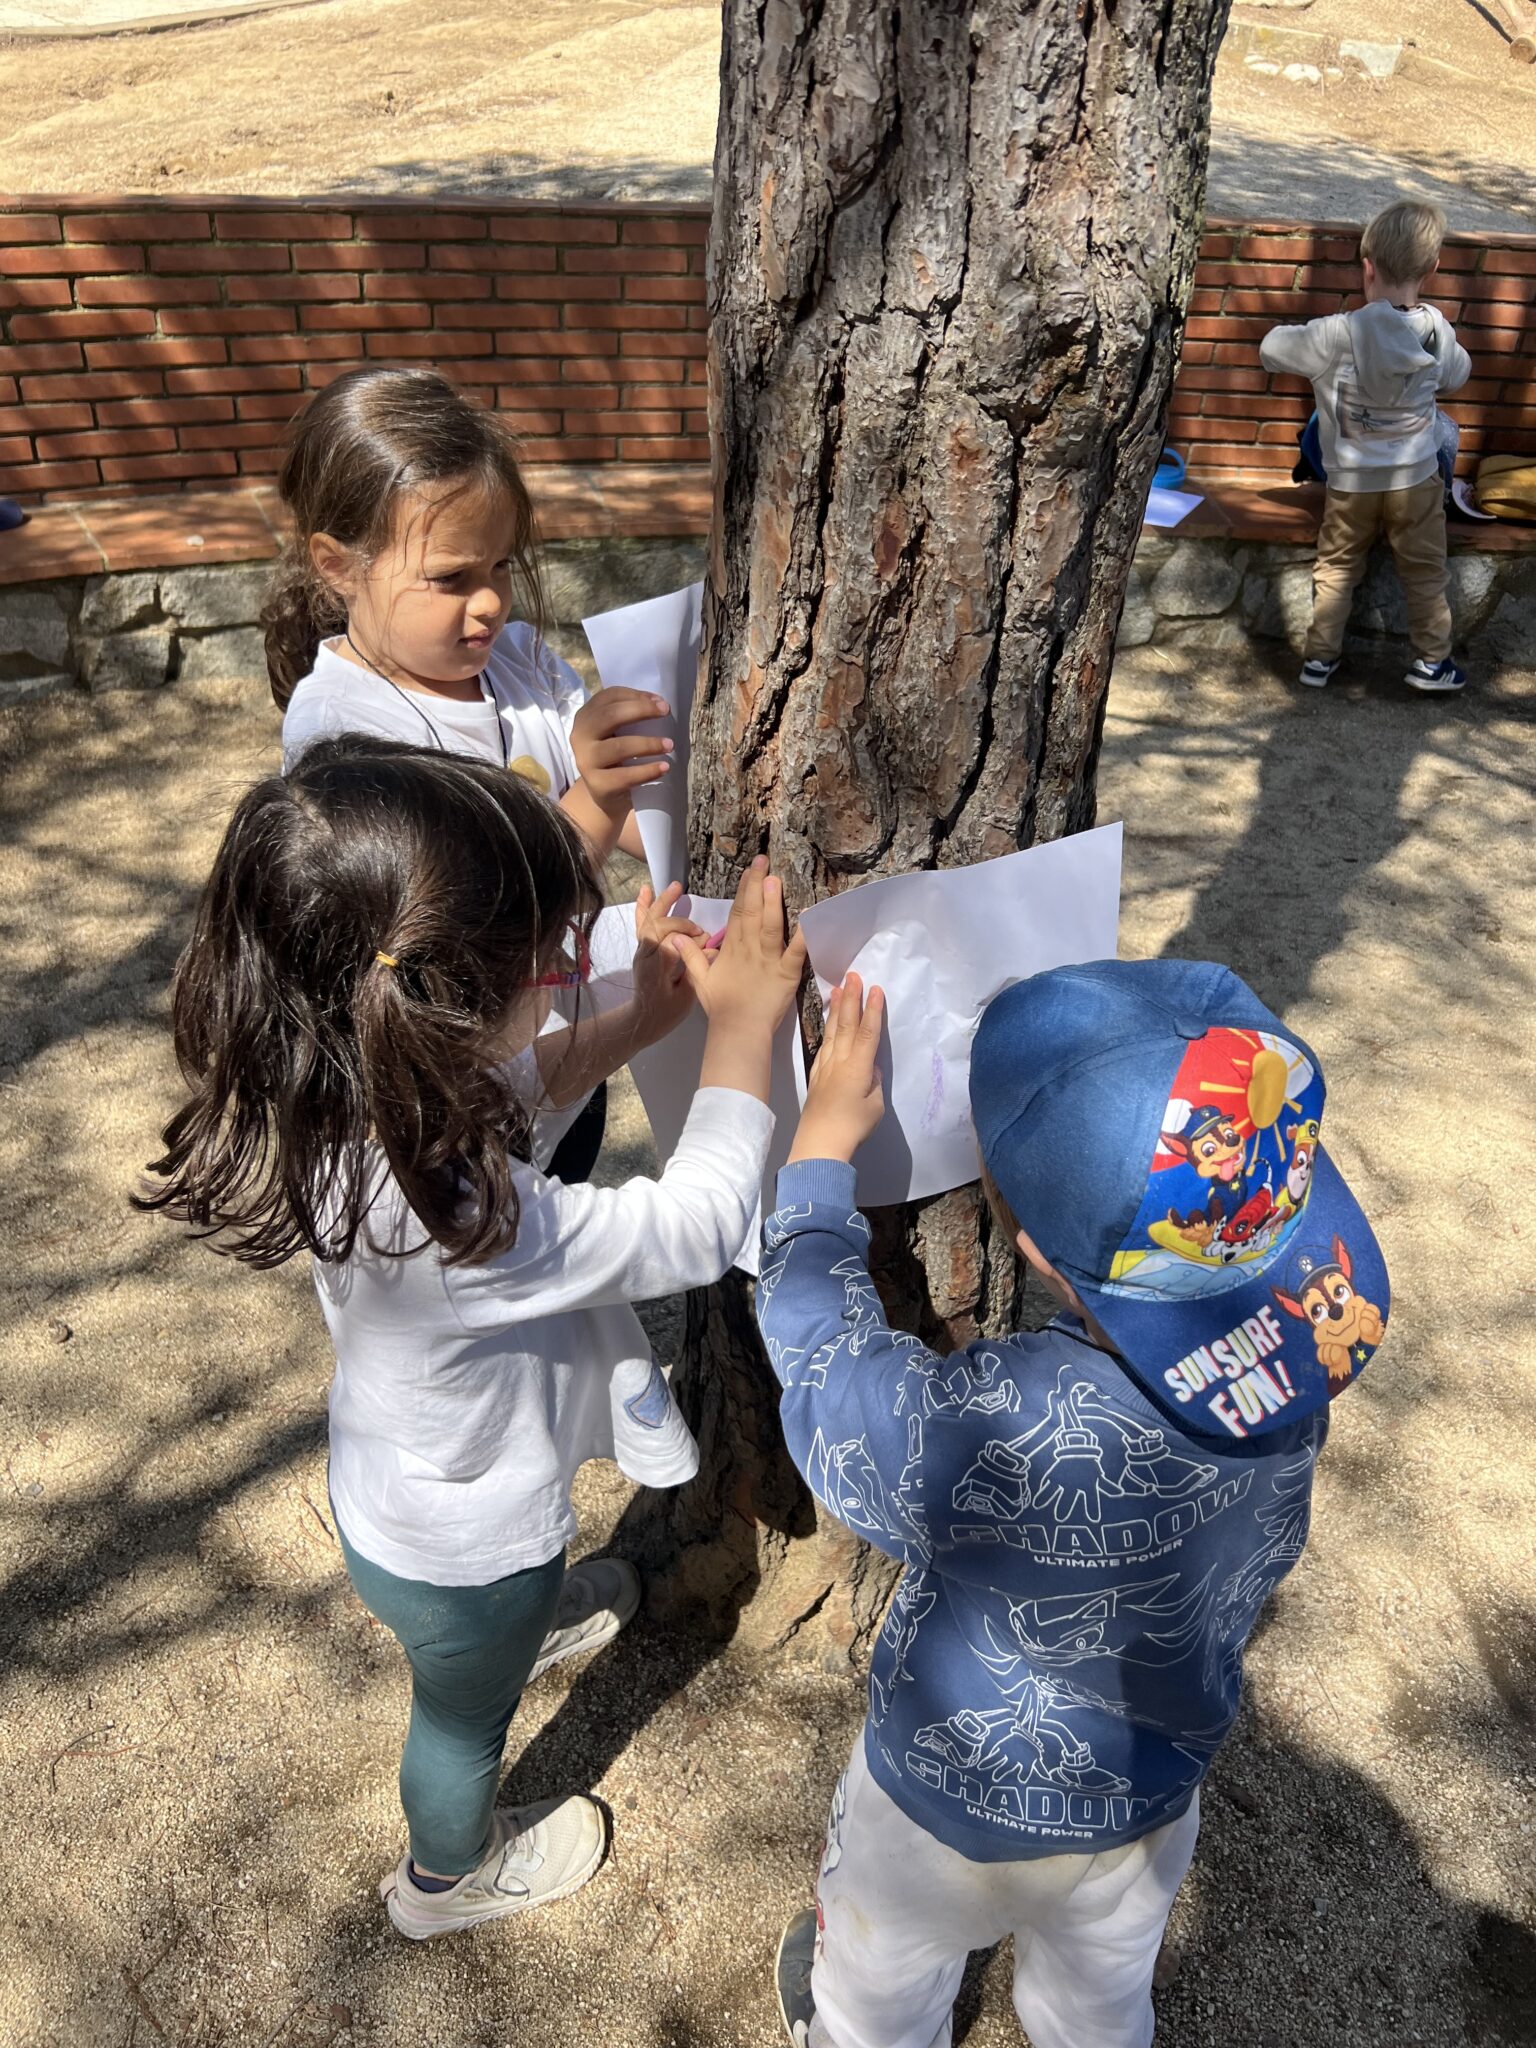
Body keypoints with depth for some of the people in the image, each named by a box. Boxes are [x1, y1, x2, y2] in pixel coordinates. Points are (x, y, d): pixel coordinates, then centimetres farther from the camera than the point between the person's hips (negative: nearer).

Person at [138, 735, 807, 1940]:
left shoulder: (343, 1096, -24)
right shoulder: (454, 1219, -48)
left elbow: (516, 1088, -3)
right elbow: (699, 1225, -37)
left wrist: (643, 1021, -12)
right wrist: (743, 1024, -28)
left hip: (396, 1480, 6)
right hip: (463, 1553, -6)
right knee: (467, 1712, 28)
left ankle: (537, 1629, 75)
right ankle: (449, 1878, 59)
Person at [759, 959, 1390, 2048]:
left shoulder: (1000, 1435, -46)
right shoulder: (1322, 1317, -31)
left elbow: (822, 1349, -25)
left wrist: (826, 1141, -14)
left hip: (957, 1812, -4)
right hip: (1151, 1795, 4)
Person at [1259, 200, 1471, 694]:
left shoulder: (1339, 334, -20)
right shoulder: (1436, 330, -9)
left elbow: (1271, 350, -9)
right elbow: (1457, 375, 10)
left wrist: (1302, 334, 9)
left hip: (1351, 481, -1)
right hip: (1416, 478, 1)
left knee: (1337, 567, 16)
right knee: (1425, 571, 14)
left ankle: (1320, 656, 19)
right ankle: (1432, 660, 18)